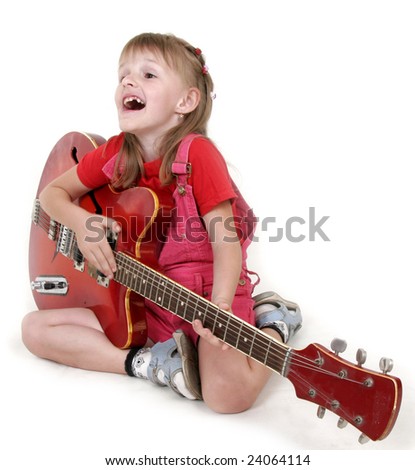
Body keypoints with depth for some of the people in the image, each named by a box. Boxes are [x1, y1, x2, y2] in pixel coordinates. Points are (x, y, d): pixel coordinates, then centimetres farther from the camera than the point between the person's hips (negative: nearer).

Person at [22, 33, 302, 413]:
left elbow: (225, 239, -20)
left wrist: (220, 307, -37)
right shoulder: (114, 154, 1)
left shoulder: (198, 154, -16)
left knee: (228, 393, -28)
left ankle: (271, 321, 2)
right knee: (34, 328, -1)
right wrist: (80, 222, -12)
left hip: (204, 294, -5)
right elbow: (52, 192, 12)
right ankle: (148, 362, -6)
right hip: (139, 301, 6)